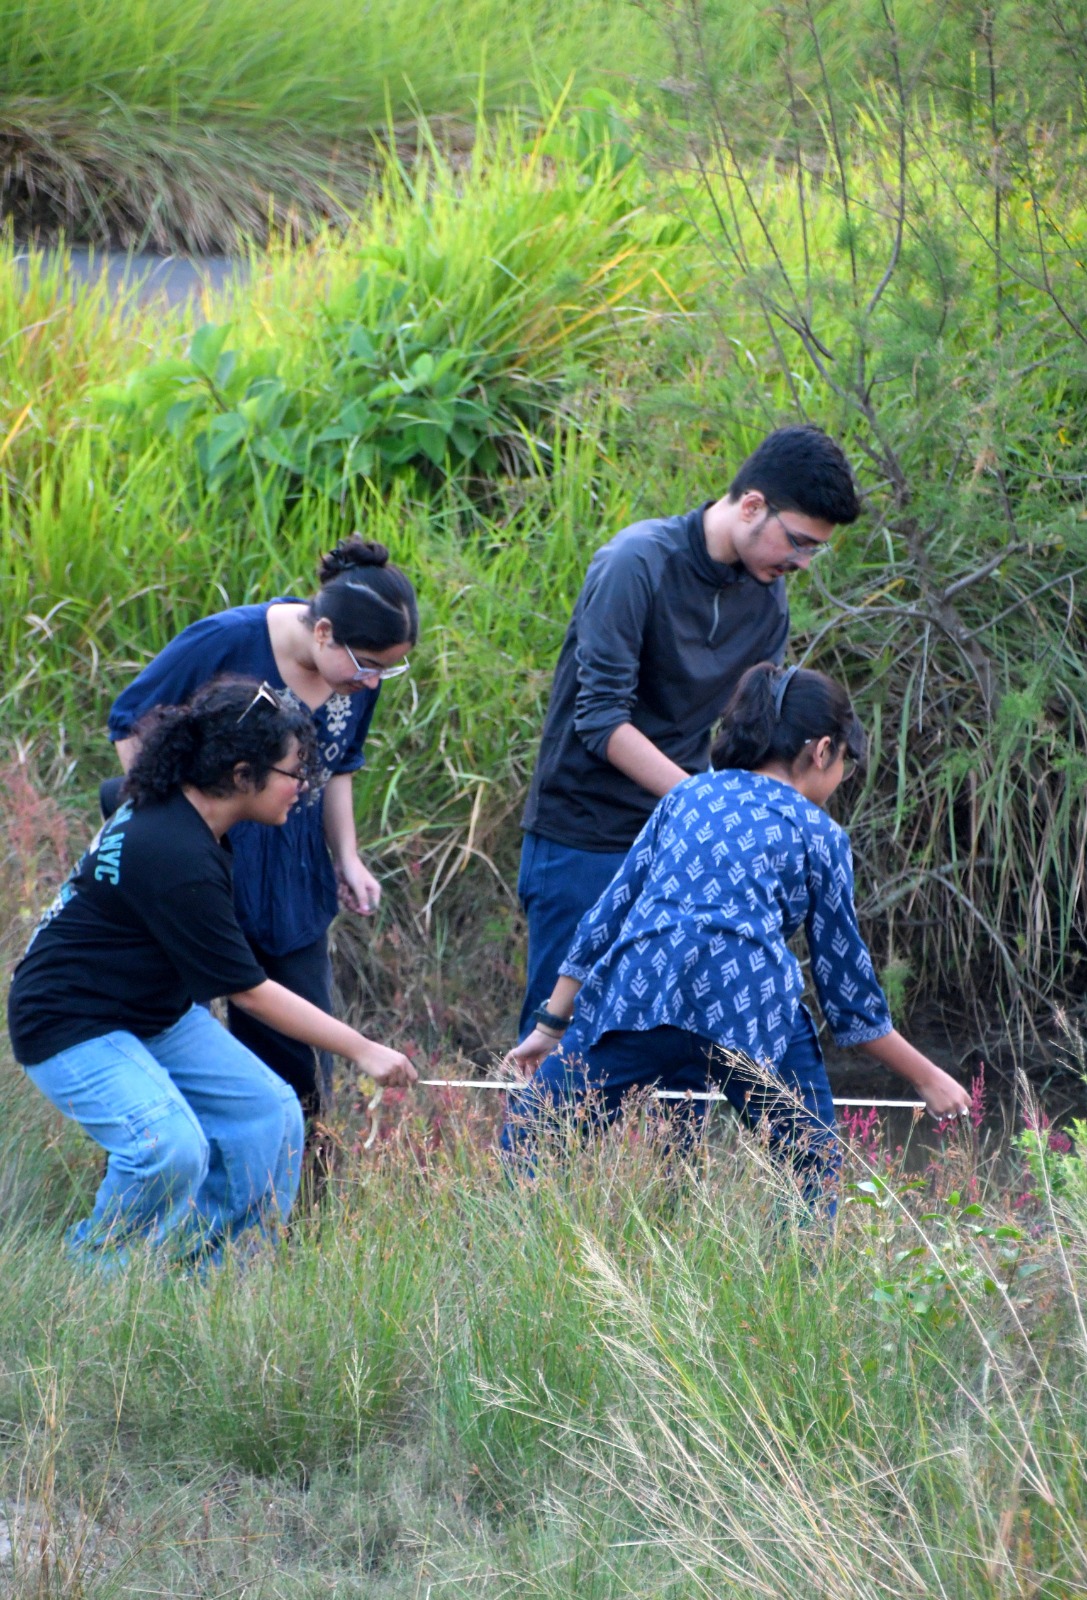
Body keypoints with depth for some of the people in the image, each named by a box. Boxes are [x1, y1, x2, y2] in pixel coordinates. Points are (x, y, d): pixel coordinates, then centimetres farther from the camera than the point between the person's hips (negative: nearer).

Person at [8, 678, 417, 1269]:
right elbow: (249, 992, -24)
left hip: (155, 1014, 10)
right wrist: (362, 1051, -19)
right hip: (71, 1025, -10)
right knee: (171, 1149, -30)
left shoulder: (161, 807, -2)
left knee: (270, 1112, 0)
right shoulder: (177, 859, -30)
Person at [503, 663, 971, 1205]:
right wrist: (928, 1079, 30)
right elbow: (845, 986, 21)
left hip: (640, 989, 2)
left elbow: (605, 917, 24)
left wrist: (550, 1027, 29)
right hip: (753, 998, -2)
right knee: (810, 1170, 14)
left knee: (529, 1140, 7)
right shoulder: (818, 834, 19)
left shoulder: (687, 796, 27)